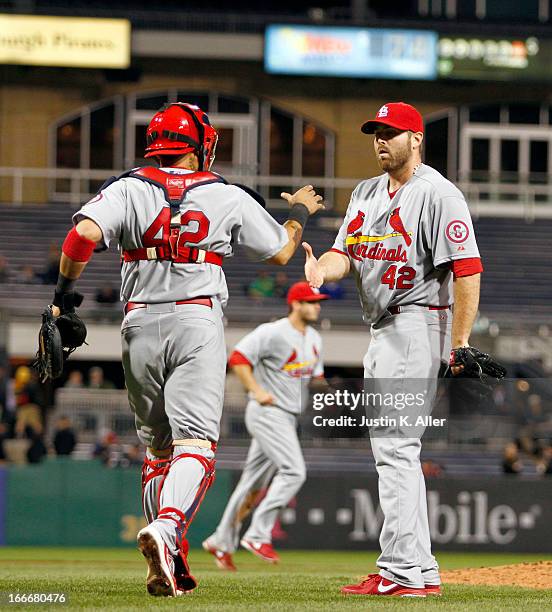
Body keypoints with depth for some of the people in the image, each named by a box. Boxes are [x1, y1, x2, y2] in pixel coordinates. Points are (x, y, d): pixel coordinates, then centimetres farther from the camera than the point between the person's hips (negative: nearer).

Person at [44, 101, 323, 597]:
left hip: (140, 324, 2)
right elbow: (281, 252, 16)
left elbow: (85, 233, -15)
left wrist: (64, 291, -3)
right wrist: (299, 212, 35)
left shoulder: (128, 190, 4)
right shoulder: (228, 198, 5)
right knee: (195, 443, -12)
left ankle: (170, 563, 12)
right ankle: (166, 529, -39)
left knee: (157, 445, 15)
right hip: (197, 323, -2)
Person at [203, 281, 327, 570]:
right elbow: (238, 358, -16)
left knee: (256, 483, 11)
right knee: (293, 471, -19)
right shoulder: (273, 333, -14)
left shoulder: (314, 340, 13)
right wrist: (257, 392, -21)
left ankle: (221, 542, 18)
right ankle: (258, 535, -15)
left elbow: (316, 375, 27)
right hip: (267, 413, -9)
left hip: (289, 417, 9)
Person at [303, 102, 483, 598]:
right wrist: (322, 271, -16)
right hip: (382, 332, 10)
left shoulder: (438, 194, -10)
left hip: (418, 323, -10)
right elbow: (346, 251, 9)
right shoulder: (366, 194, 16)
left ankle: (405, 572, -19)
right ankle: (418, 571, 17)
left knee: (395, 446, -16)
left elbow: (467, 270, -16)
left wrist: (459, 344, -22)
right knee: (391, 449, 12)